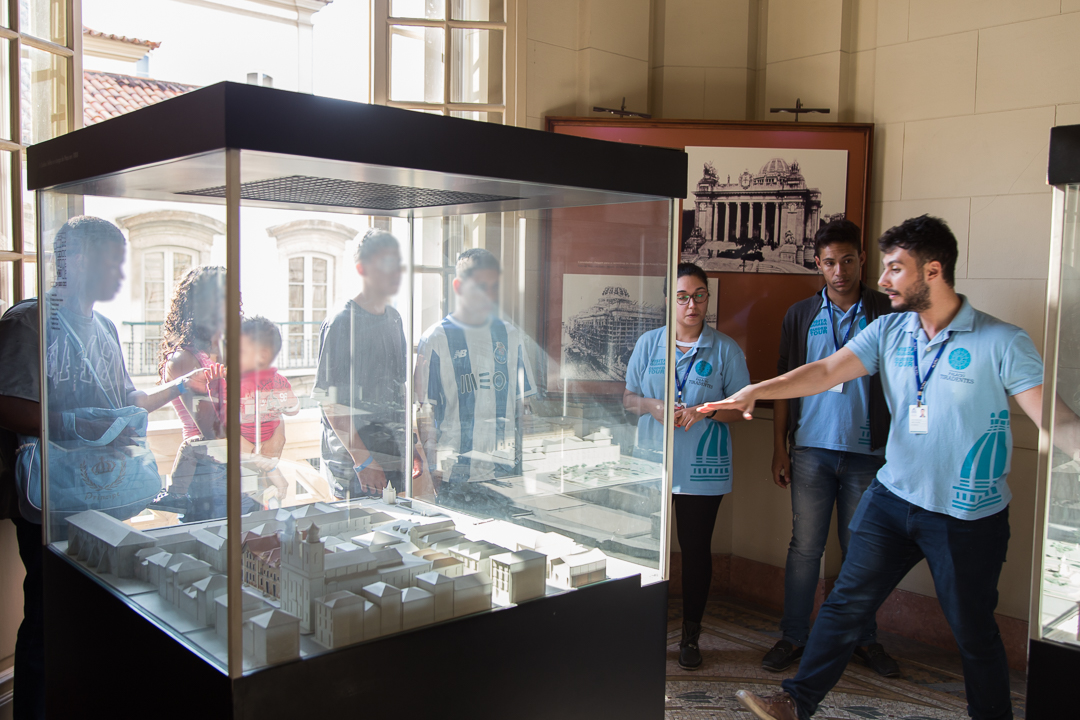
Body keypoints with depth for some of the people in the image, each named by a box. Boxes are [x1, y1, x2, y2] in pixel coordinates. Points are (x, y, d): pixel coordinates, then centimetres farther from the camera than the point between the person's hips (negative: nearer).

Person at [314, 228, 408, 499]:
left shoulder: (394, 319, 11)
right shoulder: (341, 323, -12)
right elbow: (330, 400, -15)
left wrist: (412, 446, 18)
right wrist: (363, 460, -17)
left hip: (396, 458, 7)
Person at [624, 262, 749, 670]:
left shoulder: (725, 350, 2)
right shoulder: (649, 343, 8)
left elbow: (741, 408, 1)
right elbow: (628, 398, 10)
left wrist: (703, 411, -17)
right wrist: (653, 406, -11)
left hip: (703, 469, -1)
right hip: (652, 464, 2)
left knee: (696, 548, 6)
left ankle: (690, 636, 20)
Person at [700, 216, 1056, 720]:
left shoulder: (1001, 342, -12)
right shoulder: (889, 330, 1)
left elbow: (1052, 417, -16)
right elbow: (825, 371, -6)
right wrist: (758, 390, -19)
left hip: (969, 516, -4)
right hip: (893, 496, 4)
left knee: (974, 632, 11)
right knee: (846, 602, 8)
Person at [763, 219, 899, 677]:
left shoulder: (888, 313, 1)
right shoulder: (800, 315, 6)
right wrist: (779, 448, 3)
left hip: (867, 451, -1)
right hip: (812, 450, 1)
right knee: (805, 546, 6)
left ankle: (864, 639, 25)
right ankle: (793, 636, 18)